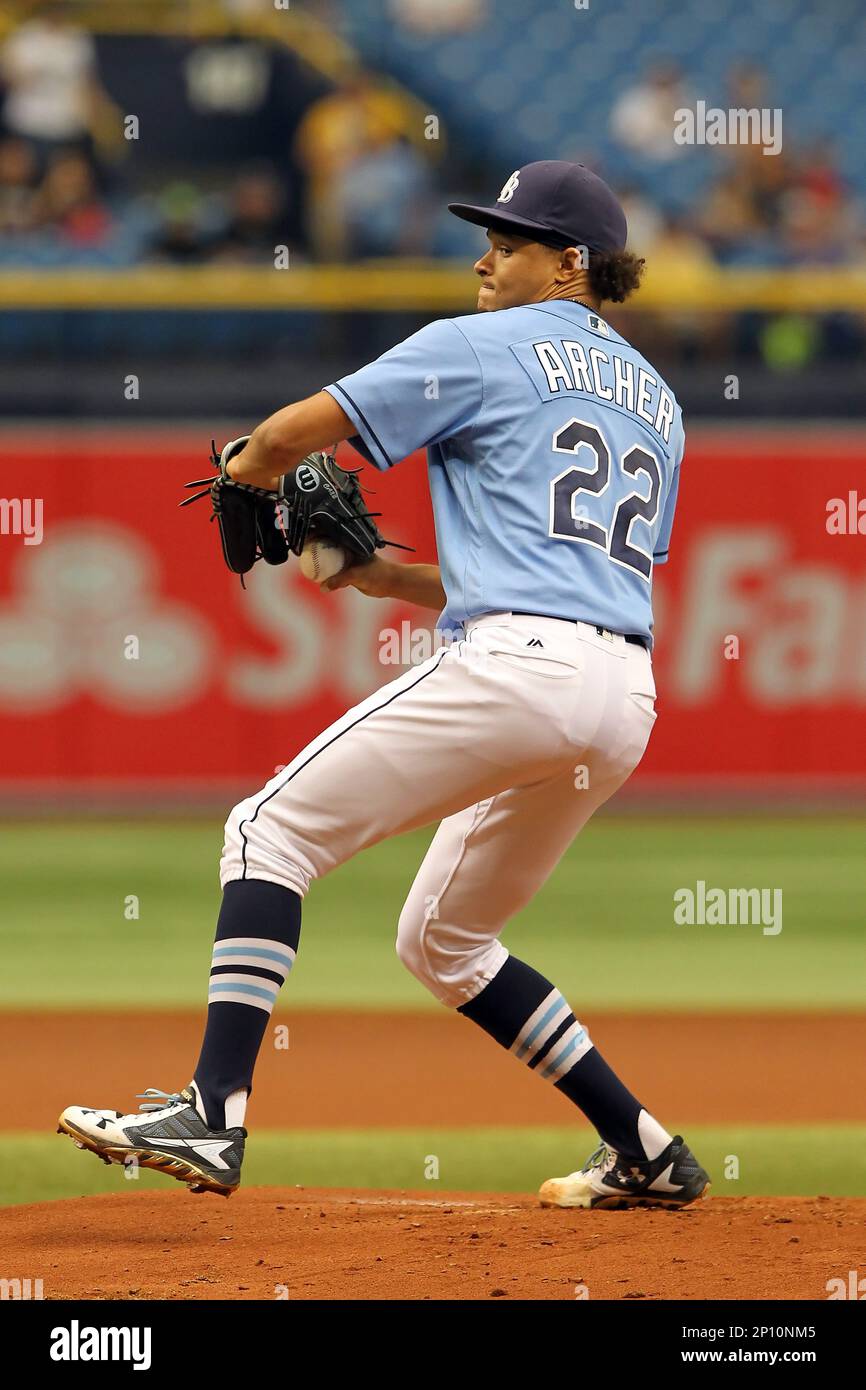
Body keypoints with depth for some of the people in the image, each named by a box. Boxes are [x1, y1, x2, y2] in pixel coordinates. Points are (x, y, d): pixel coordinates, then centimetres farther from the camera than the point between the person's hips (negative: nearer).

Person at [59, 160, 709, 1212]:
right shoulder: (653, 398, 27)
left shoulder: (484, 348, 4)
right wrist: (389, 579, 25)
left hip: (516, 667, -8)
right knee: (440, 940, 23)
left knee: (272, 830, -4)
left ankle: (213, 1115, -19)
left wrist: (244, 466, 23)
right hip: (625, 701, 8)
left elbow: (297, 433, -1)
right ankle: (646, 1154, 19)